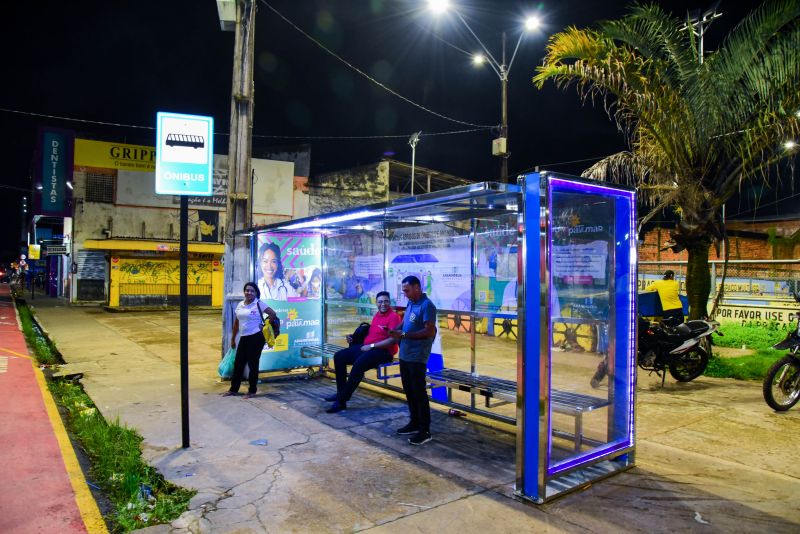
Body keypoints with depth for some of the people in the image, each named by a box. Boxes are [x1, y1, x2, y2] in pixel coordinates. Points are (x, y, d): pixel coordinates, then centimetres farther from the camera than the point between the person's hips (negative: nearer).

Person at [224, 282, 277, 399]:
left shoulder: (258, 304, -8)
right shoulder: (240, 305, 10)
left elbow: (273, 313, -8)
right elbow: (236, 323, 16)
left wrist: (265, 325, 0)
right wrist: (233, 339, 17)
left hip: (256, 338, -6)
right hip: (244, 338, 6)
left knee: (253, 364, 2)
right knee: (238, 363, 11)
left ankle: (252, 391, 14)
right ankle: (233, 389, 23)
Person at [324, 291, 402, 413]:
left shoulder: (394, 317, -10)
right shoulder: (377, 315, 16)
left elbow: (393, 340, -20)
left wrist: (371, 346, -19)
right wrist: (354, 337, 12)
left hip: (383, 351, -9)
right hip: (366, 347, 9)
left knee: (359, 363, -34)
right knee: (339, 356, -2)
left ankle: (342, 400, -24)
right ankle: (341, 392, 0)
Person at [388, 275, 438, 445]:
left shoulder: (427, 305, -15)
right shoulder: (410, 304, 12)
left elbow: (430, 331, -22)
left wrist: (403, 335, -21)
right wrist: (395, 331, 1)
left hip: (417, 357, -9)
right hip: (404, 355, 9)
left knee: (419, 393, -3)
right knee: (409, 391, 16)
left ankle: (425, 431, 6)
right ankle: (415, 423, 29)